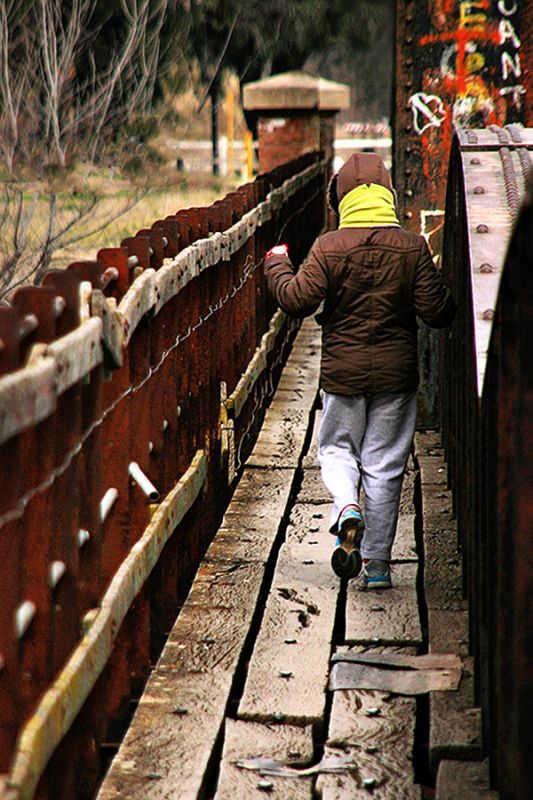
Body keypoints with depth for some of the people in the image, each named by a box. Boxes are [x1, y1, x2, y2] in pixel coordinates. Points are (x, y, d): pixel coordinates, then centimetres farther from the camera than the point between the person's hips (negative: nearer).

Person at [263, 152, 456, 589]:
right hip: (396, 372, 1)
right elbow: (438, 313, -6)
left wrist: (277, 265, 8)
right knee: (384, 465, 7)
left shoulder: (329, 247, -9)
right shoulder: (413, 247, -6)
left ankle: (347, 510, -13)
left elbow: (298, 300, -10)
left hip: (342, 371, -1)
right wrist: (440, 285, 16)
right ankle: (377, 564, 10)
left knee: (337, 448, 18)